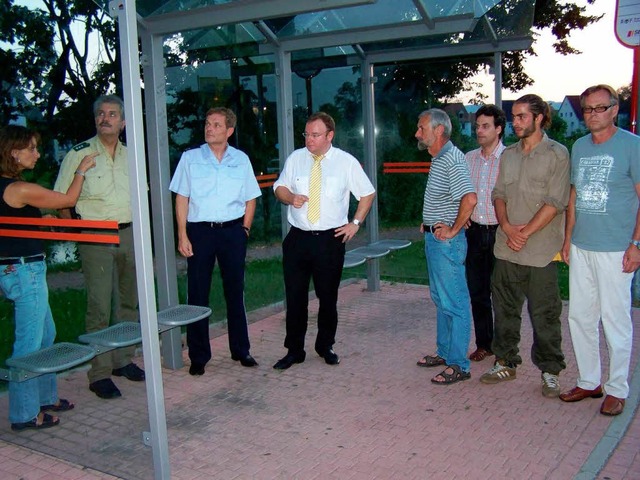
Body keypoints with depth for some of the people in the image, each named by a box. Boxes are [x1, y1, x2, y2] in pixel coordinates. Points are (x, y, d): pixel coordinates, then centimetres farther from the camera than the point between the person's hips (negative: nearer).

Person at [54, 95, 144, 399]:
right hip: (95, 237, -5)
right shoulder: (79, 154, -4)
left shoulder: (130, 156, 10)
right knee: (99, 307, -7)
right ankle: (99, 374, 2)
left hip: (129, 235, 5)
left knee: (129, 301, 12)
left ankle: (122, 360, 26)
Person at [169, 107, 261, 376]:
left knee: (235, 291, 10)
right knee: (197, 294, 2)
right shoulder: (190, 158, 3)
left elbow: (250, 198, 13)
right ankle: (198, 356, 13)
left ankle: (240, 350, 24)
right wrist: (182, 235, -7)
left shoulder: (241, 160, 8)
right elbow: (181, 198, 1)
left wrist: (245, 228, 3)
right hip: (199, 231, -1)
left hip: (233, 231, 2)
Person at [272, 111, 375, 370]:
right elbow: (280, 187, 14)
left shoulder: (346, 162, -1)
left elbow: (367, 193, 9)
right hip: (298, 238, 2)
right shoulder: (296, 158, 5)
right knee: (295, 297, 4)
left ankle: (325, 346, 28)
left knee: (328, 297, 9)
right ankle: (294, 350, 17)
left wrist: (355, 223, 2)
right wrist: (290, 197, -9)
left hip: (330, 239, -1)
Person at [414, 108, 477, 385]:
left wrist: (453, 230, -22)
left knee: (454, 303, -4)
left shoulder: (453, 160, -19)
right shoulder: (437, 159, 13)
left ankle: (458, 365, 4)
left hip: (446, 241, -11)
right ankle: (444, 352, 31)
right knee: (440, 299, 18)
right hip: (433, 238, 11)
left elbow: (469, 199, -31)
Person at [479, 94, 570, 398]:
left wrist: (526, 232, -14)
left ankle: (550, 371, 17)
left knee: (544, 314, 3)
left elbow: (555, 202, -10)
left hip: (540, 250, -5)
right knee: (505, 309, 12)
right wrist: (507, 227, -7)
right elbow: (498, 194, 10)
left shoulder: (557, 154, -4)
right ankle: (505, 363, 26)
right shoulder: (508, 155, 13)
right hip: (506, 248, 5)